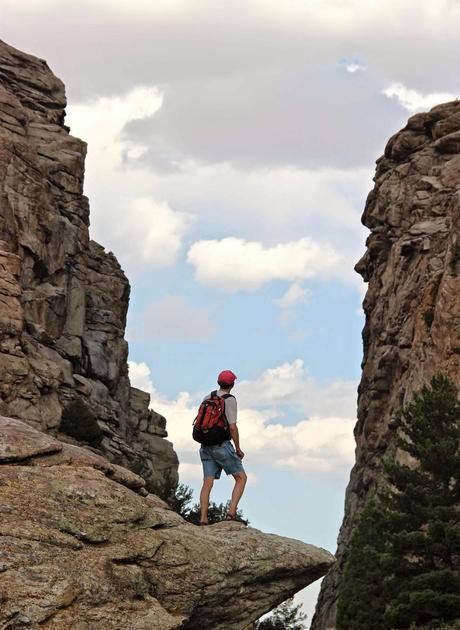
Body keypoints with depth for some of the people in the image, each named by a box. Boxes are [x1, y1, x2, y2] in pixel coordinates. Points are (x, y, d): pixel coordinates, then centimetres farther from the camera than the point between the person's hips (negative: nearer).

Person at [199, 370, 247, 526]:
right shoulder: (230, 400, -8)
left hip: (206, 447, 6)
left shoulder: (207, 398, 12)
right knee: (241, 478, 3)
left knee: (207, 483, 3)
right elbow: (232, 427, -15)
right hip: (222, 445, -6)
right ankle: (232, 512, -11)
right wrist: (238, 449, -6)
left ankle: (203, 519, -7)